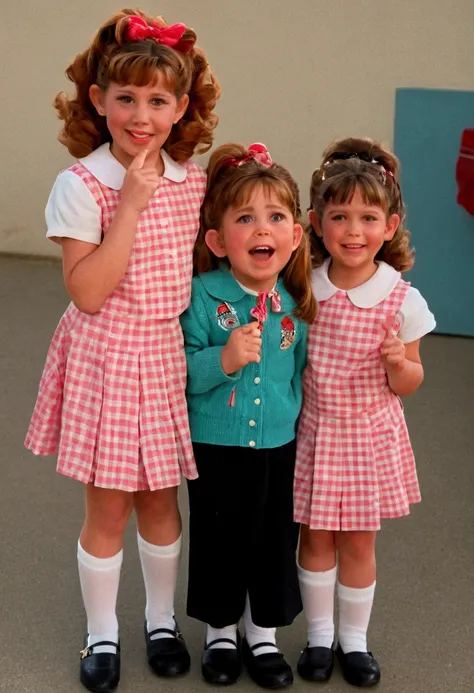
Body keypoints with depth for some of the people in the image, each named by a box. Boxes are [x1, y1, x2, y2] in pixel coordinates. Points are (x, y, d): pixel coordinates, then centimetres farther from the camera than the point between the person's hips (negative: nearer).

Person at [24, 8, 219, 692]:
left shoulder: (191, 180, 1)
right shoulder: (81, 184, -13)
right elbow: (86, 292, -20)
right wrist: (130, 206, -24)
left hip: (169, 356, 4)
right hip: (105, 358, -4)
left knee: (159, 500, 16)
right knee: (108, 507, 7)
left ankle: (162, 619, 36)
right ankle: (101, 634, 27)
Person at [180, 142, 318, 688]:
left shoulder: (297, 303, -4)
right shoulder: (202, 296, -15)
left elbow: (303, 370, 9)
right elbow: (180, 371, -17)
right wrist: (223, 360, -33)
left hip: (281, 446, 3)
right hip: (215, 448, -2)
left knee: (276, 542, 13)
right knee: (217, 541, 13)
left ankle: (264, 636, 35)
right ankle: (221, 632, 36)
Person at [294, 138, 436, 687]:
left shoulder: (402, 300, -12)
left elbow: (408, 385, -3)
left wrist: (399, 364, -23)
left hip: (368, 436, -1)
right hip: (312, 431, 1)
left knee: (359, 541, 9)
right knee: (315, 537, 11)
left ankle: (354, 638, 28)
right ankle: (319, 635, 29)